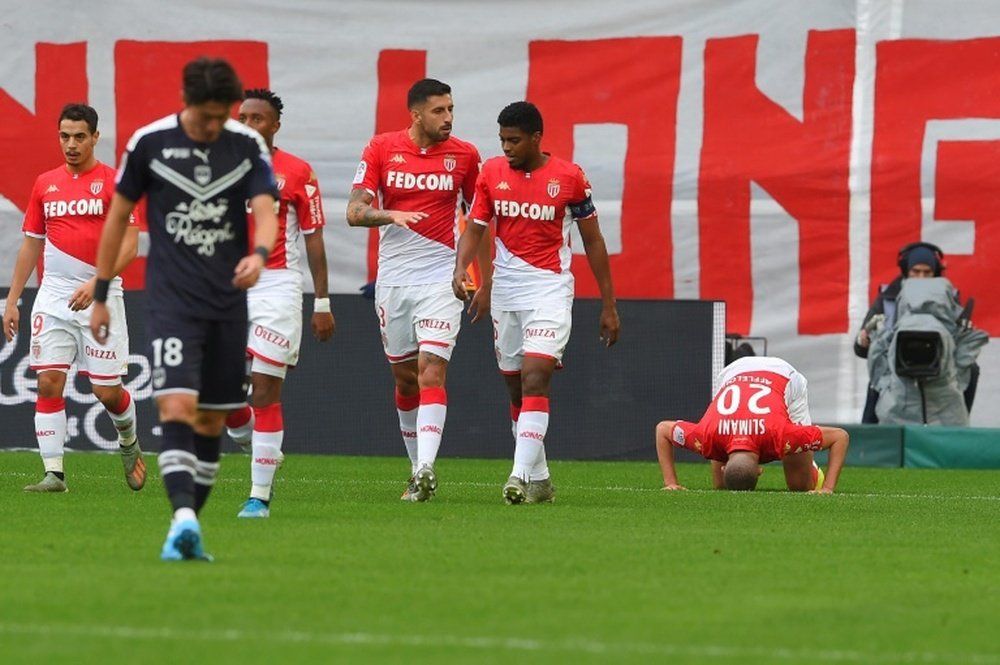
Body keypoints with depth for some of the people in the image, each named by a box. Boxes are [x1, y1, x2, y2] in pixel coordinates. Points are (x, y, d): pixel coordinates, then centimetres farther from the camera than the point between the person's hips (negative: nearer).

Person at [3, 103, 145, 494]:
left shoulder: (113, 182, -3)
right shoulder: (45, 184, 10)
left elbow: (130, 245, -9)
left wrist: (97, 284, -21)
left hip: (101, 298, -3)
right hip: (53, 297, 3)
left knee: (107, 391, -1)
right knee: (49, 381, -8)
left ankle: (128, 442, 30)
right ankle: (54, 473, -7)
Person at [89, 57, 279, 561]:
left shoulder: (249, 146, 2)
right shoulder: (148, 143, -3)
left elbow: (266, 212, -7)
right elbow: (118, 216, 7)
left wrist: (259, 254, -30)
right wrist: (100, 295, 8)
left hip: (227, 303, 3)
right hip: (170, 299, -3)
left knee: (212, 420, 6)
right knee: (177, 406, -19)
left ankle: (186, 533, 15)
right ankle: (183, 520, -30)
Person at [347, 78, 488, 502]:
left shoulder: (464, 155, 1)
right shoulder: (381, 149, -1)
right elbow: (355, 211, -6)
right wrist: (391, 215, -26)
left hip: (441, 279, -2)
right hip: (392, 279, 2)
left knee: (431, 371, -17)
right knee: (404, 377, 10)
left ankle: (425, 468, -26)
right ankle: (418, 469, 24)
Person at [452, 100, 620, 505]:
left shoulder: (569, 177, -6)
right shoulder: (492, 173, 3)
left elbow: (593, 241, 1)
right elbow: (474, 228, 3)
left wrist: (609, 305, 2)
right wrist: (460, 270, -19)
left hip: (550, 290, -5)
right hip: (505, 290, 5)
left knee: (535, 379, -19)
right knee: (516, 389, 8)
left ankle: (521, 475, -26)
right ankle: (539, 480, 18)